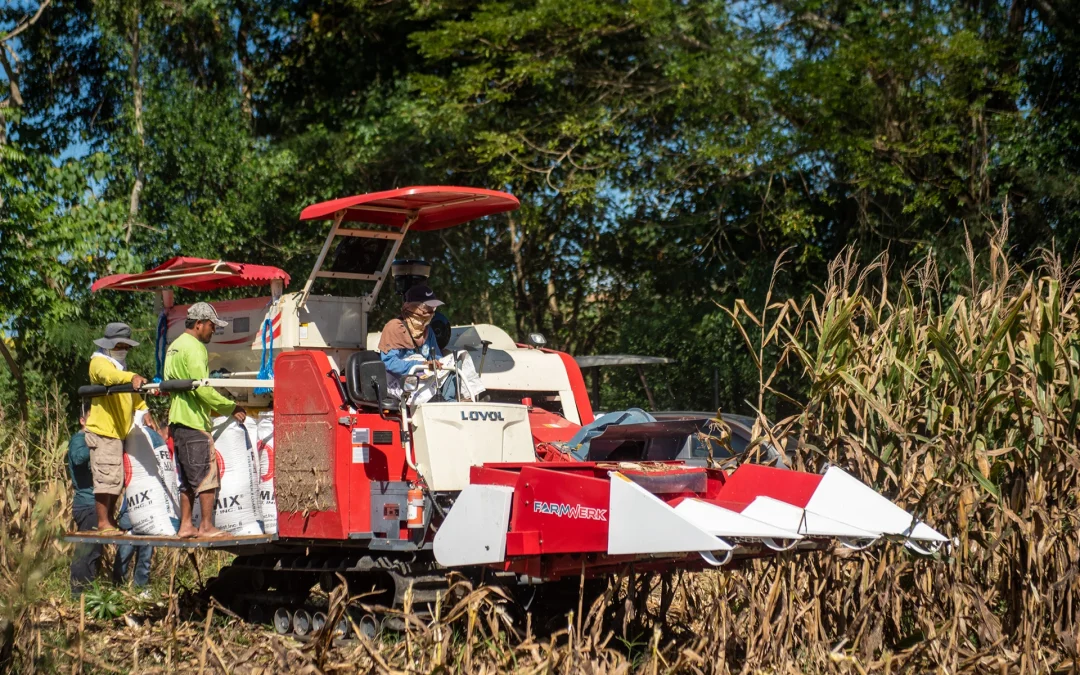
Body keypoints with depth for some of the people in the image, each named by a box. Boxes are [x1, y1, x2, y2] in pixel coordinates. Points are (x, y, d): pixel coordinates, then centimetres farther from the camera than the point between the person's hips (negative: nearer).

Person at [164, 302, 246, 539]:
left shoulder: (174, 346, 19)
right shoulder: (194, 348, -12)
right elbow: (203, 389, -19)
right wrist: (231, 407, -9)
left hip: (178, 420, 10)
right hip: (194, 421, -10)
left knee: (188, 478, 12)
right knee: (207, 474, -6)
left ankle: (185, 525, 13)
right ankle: (207, 526, -6)